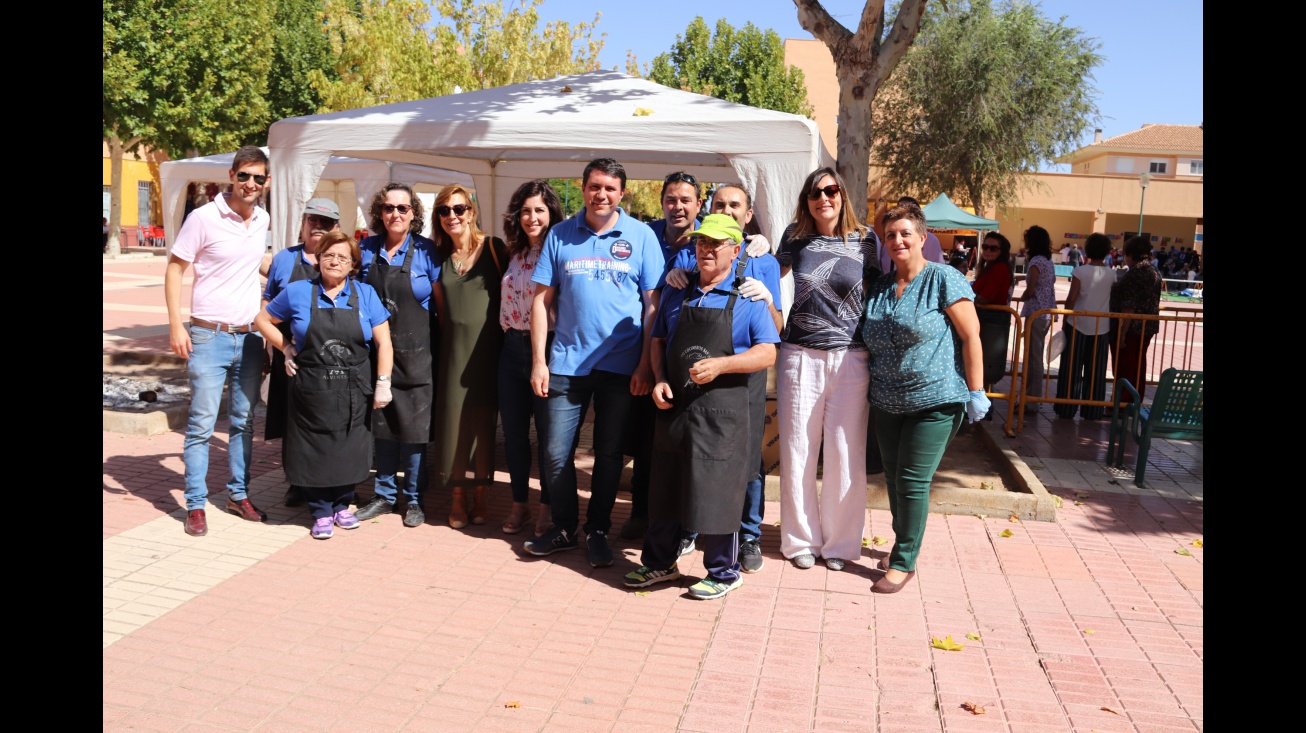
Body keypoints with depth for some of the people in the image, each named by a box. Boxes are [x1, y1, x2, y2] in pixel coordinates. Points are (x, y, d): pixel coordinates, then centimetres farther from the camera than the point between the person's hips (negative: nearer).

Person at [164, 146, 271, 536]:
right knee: (202, 424, -1)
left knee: (244, 422, 13)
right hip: (209, 337, -5)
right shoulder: (204, 218, -10)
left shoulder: (263, 219, 5)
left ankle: (238, 495, 25)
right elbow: (174, 270, -7)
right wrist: (176, 326, -14)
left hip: (249, 337, 5)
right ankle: (195, 505, 9)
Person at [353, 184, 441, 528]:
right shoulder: (366, 250, 5)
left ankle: (413, 499, 16)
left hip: (415, 352, -3)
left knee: (414, 427, 2)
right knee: (381, 423, 12)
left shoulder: (425, 251, -5)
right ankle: (384, 494, 25)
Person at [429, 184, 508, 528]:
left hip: (487, 346, -3)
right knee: (452, 419, 4)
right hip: (453, 347, 3)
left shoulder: (493, 247, -4)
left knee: (483, 421, 4)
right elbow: (440, 306, 16)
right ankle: (457, 497, 16)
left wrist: (507, 336, -7)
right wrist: (444, 337, 8)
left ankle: (481, 495, 18)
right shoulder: (439, 255, 9)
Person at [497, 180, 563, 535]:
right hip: (513, 349, 6)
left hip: (547, 348, -6)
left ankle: (547, 507, 19)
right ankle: (519, 502, 26)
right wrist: (509, 336, 10)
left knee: (548, 432, 4)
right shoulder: (514, 254, 11)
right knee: (513, 431, 11)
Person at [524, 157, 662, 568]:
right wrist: (539, 361, -1)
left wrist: (645, 365, -7)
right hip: (566, 363, 1)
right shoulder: (560, 235, 4)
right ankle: (564, 527, 24)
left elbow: (653, 305, -1)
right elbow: (542, 299, 5)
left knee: (608, 454, 9)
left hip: (620, 365, -1)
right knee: (556, 453, 3)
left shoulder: (641, 236, 0)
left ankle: (597, 531, 25)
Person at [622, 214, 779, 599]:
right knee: (664, 488, 13)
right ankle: (659, 562, 29)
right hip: (673, 406, 5)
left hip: (721, 411, -4)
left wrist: (720, 365, -20)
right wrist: (659, 380, 0)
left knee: (716, 491, 0)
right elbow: (658, 340, 17)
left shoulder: (748, 297, -1)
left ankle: (723, 572, 17)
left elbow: (767, 352, -7)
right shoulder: (676, 293, 12)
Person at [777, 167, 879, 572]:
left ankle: (840, 542, 20)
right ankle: (801, 539, 22)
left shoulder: (865, 241, 0)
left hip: (850, 357, -2)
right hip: (799, 354, 2)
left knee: (845, 454, 3)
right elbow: (776, 272, 25)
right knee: (797, 451, 6)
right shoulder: (796, 236, 5)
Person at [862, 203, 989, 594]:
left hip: (934, 402, -6)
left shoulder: (944, 280, -8)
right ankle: (903, 545, 33)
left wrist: (976, 392, -13)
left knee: (913, 482, -5)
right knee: (894, 479, 14)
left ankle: (904, 562, 7)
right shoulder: (879, 287, 11)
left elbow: (971, 336, -10)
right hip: (888, 402, 7)